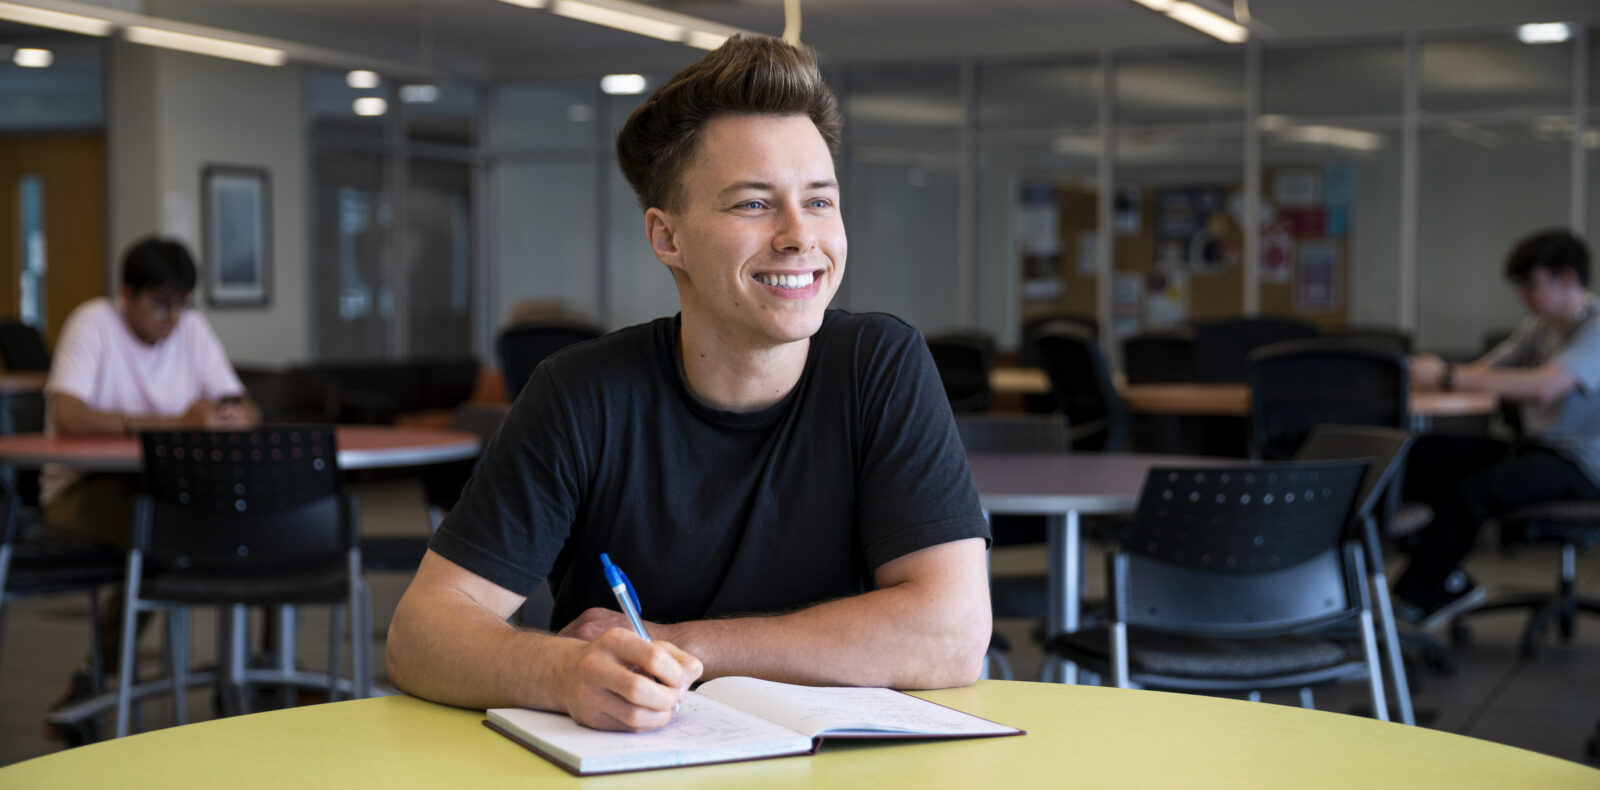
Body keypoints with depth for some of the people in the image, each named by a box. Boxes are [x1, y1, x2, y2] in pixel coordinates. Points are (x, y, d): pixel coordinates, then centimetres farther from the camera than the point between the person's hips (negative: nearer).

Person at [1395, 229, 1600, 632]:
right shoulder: (1540, 324, 14)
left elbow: (1545, 386, -30)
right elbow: (1485, 369, 11)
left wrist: (1449, 377, -33)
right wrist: (1434, 370, -11)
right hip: (1532, 447, 9)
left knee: (1470, 491, -33)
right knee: (1417, 455, -11)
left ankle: (1412, 603, -17)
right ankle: (1450, 583, -5)